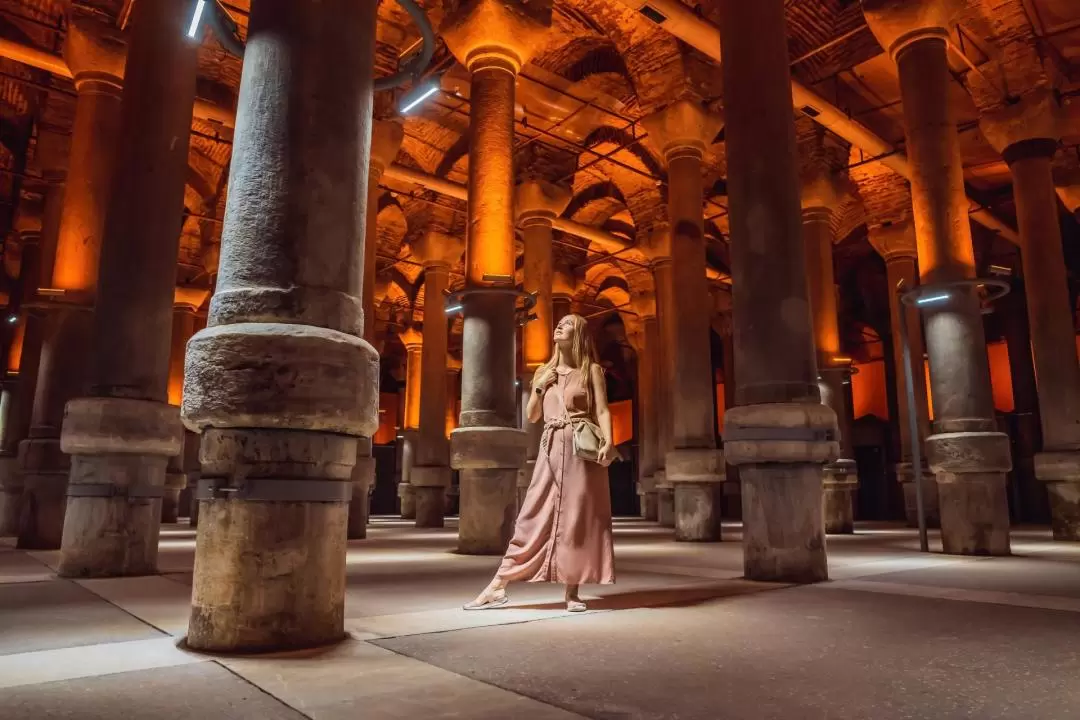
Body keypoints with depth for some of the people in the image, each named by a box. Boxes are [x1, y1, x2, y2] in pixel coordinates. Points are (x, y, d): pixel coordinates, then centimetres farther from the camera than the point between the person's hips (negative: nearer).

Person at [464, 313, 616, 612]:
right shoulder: (544, 371, 15)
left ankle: (572, 592, 8)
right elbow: (531, 416, 16)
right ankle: (498, 587, 3)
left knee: (578, 517, -1)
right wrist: (539, 387, 2)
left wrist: (608, 443, -19)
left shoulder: (592, 370, 5)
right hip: (551, 449, 3)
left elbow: (602, 411, -3)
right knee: (534, 515, 1)